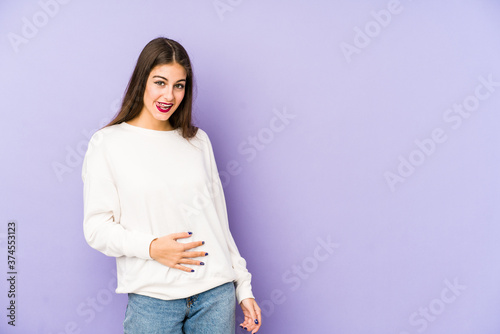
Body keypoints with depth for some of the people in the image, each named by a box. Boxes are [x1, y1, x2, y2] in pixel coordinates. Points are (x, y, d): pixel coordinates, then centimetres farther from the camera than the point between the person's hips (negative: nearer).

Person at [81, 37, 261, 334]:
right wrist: (151, 247, -18)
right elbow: (96, 227, -3)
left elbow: (218, 219, 11)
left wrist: (243, 287, 9)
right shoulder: (107, 143, -1)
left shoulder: (198, 140, 9)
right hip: (152, 298, -2)